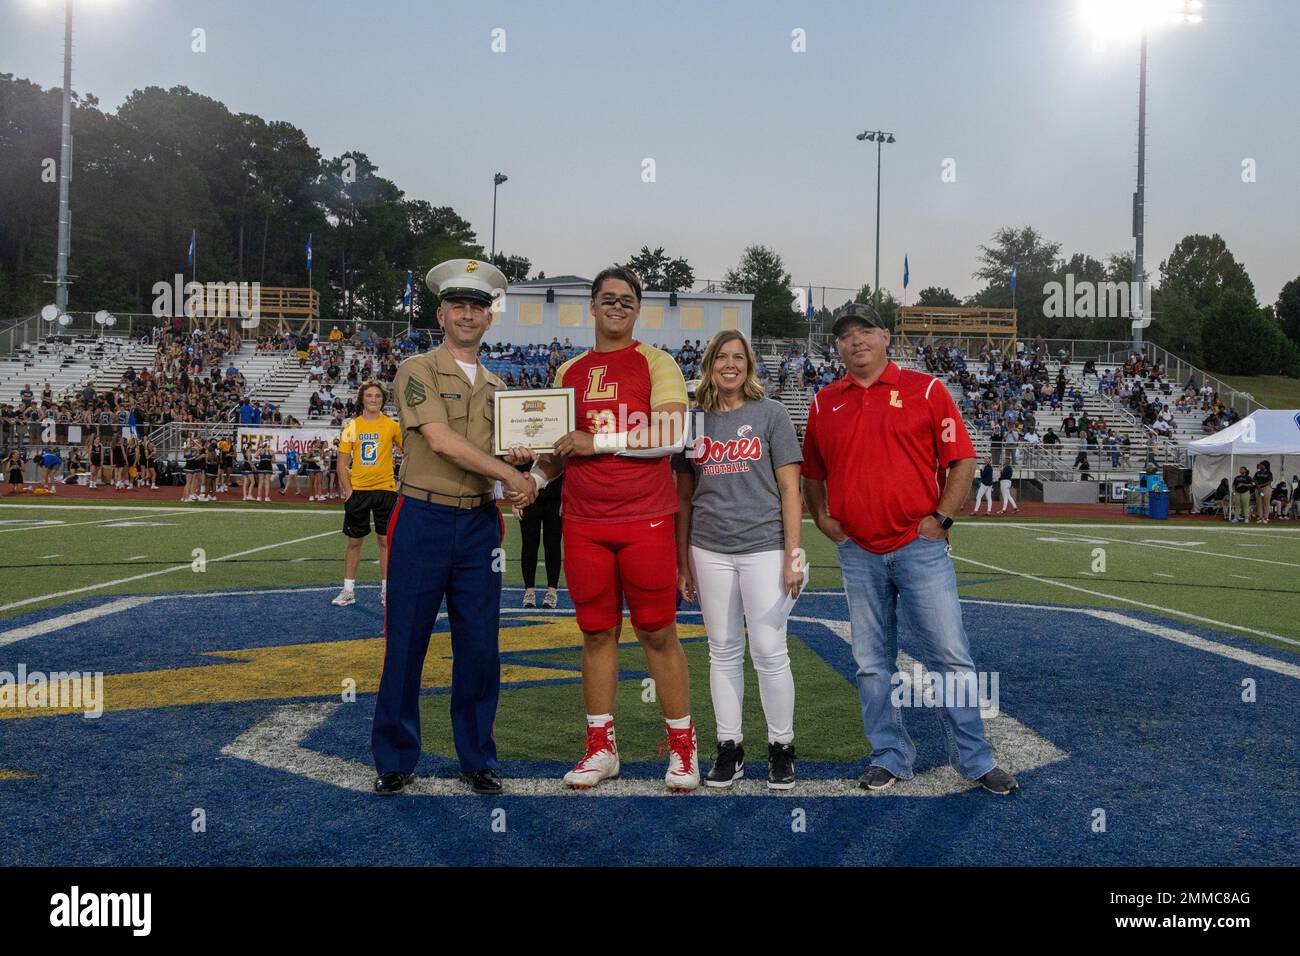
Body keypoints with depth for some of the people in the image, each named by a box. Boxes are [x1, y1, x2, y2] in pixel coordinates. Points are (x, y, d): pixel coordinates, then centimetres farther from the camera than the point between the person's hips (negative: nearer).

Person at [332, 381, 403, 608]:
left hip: (385, 489, 0)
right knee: (354, 541, 5)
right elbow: (342, 464, 3)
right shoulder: (352, 426, 3)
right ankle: (348, 590, 13)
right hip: (358, 490, 1)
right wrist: (347, 491, -5)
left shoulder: (392, 426, 1)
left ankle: (385, 590, 12)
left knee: (386, 540, 3)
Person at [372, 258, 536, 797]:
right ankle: (394, 760, 16)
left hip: (480, 523, 5)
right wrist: (510, 474, -15)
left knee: (479, 647, 7)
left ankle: (477, 758, 20)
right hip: (423, 519, -4)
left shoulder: (496, 387, 15)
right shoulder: (418, 371, -3)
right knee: (406, 644, 2)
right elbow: (441, 440, -16)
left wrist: (519, 459, -3)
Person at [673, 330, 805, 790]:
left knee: (769, 651, -2)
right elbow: (684, 495, 12)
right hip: (709, 550, 3)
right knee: (723, 651, 9)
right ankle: (729, 748, 19)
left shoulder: (770, 413, 0)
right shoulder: (694, 419, 9)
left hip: (764, 547, -3)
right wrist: (681, 560, 10)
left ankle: (781, 748, 14)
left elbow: (789, 489, -2)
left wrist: (793, 555, -7)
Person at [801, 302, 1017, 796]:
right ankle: (890, 757, 21)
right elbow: (811, 472, 21)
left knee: (951, 657, 0)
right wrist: (822, 518, 9)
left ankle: (975, 759, 13)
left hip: (920, 547, -3)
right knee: (873, 663, 8)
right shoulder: (824, 402, 10)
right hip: (858, 553, 3)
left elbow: (962, 460, 0)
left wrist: (941, 518, -7)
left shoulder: (925, 389, 1)